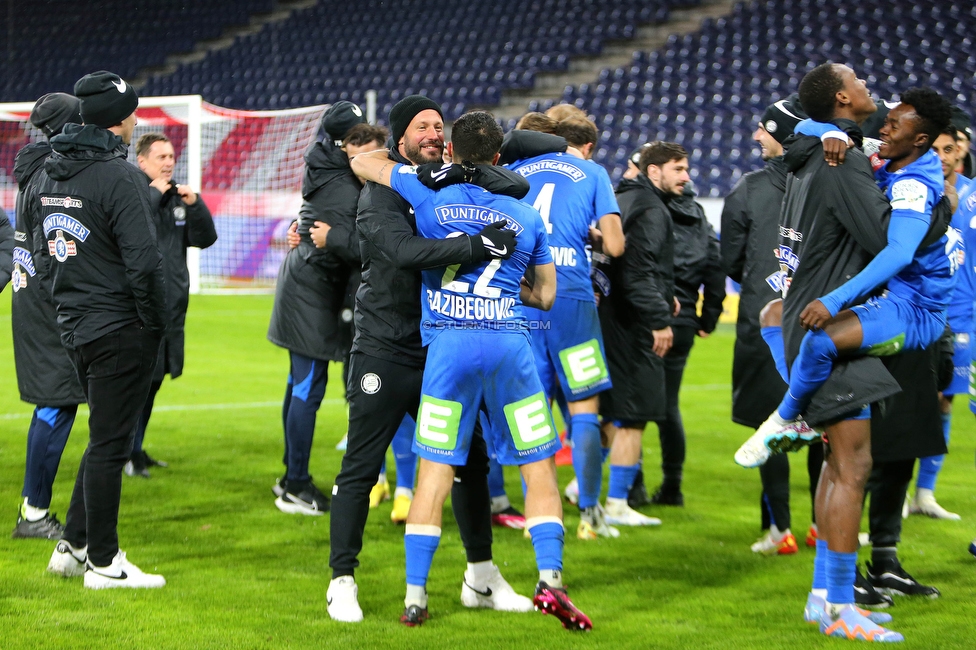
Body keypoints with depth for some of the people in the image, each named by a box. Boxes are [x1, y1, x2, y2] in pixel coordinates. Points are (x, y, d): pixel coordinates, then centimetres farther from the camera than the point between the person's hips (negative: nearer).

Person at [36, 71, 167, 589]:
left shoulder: (49, 173, 10)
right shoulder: (118, 176, -17)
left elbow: (41, 245, 15)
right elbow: (143, 260, -21)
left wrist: (69, 302, 18)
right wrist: (156, 325, -11)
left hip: (72, 326, 8)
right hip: (119, 329, -8)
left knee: (105, 438, 20)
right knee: (109, 444, 0)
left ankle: (72, 545, 23)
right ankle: (102, 563, 7)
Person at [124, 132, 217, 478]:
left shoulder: (178, 197, 14)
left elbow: (205, 239, 10)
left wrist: (195, 204, -4)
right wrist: (154, 195, -18)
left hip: (172, 303, 7)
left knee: (154, 378, 13)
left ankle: (137, 449, 22)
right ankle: (130, 453, -3)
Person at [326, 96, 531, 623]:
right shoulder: (381, 194, -9)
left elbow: (516, 188, -1)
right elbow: (406, 251, -27)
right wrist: (480, 245, -36)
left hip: (442, 351, 6)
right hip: (384, 352, -6)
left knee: (469, 459, 11)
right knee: (360, 470, -1)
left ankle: (481, 577, 24)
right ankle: (342, 583, 8)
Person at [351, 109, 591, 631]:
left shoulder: (429, 195, 6)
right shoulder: (527, 217, 13)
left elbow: (361, 162, 18)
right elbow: (545, 295, 22)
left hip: (449, 342, -1)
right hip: (510, 342, 1)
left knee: (435, 471, 4)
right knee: (538, 466, 9)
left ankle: (415, 595, 5)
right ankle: (549, 578, -4)